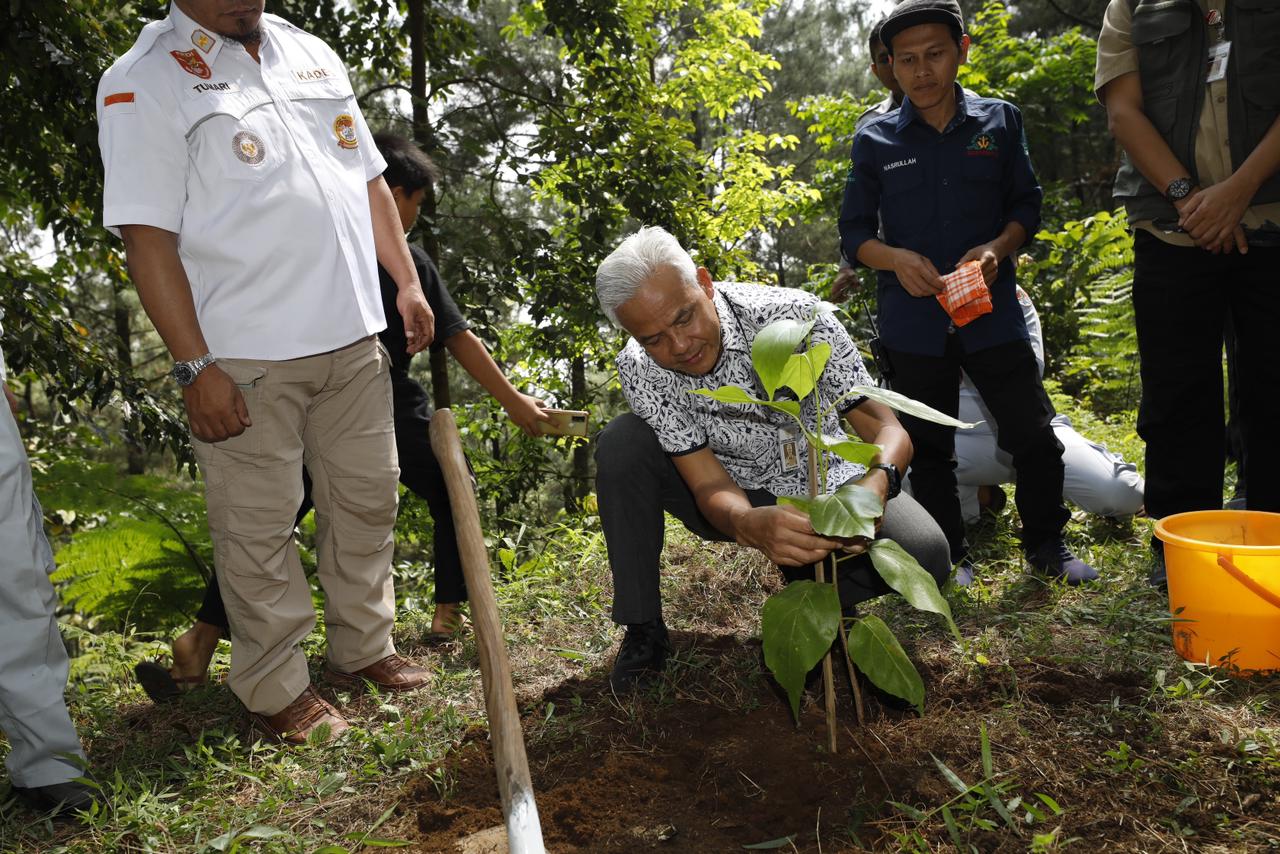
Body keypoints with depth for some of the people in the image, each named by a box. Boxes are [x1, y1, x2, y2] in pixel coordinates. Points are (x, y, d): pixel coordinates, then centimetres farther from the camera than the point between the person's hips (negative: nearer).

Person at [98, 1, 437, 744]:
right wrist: (195, 366, -16)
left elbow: (369, 179, 19)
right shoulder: (145, 80, -5)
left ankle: (365, 648, 31)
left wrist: (408, 283, 11)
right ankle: (277, 690, 19)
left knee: (367, 501, 14)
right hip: (246, 360, -6)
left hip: (354, 338, 6)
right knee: (259, 528, 3)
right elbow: (147, 235, -11)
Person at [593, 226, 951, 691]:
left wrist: (876, 482, -50)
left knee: (925, 555, -27)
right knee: (621, 443, -24)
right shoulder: (639, 369, -21)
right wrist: (750, 525, -50)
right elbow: (710, 486, -25)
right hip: (741, 500, 1)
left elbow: (887, 429, -26)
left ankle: (808, 587, 4)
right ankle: (643, 630, -11)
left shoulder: (792, 314, -26)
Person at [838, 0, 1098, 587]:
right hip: (912, 320, 0)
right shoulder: (875, 140, 2)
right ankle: (951, 558, 24)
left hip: (991, 311, 1)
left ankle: (1046, 544, 23)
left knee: (1035, 433, 2)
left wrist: (997, 248, -13)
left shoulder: (999, 121, 5)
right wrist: (897, 259, -18)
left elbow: (1026, 205, 8)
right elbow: (853, 233, 2)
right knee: (929, 447, 8)